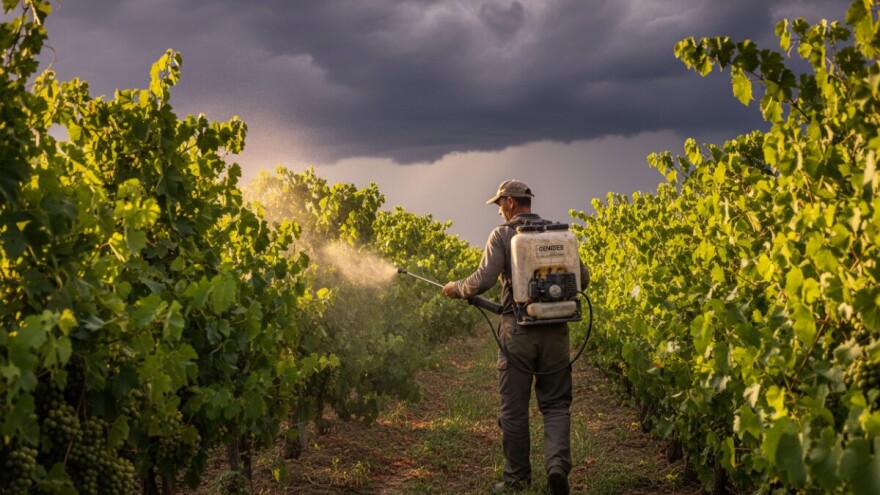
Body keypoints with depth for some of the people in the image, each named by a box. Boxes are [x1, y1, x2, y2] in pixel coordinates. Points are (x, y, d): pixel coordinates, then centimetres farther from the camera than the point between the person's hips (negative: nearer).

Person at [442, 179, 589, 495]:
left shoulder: (502, 234, -3)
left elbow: (484, 279, -12)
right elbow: (582, 278, 7)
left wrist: (456, 289, 6)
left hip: (517, 330, -3)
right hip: (554, 329, 3)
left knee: (514, 408, 8)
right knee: (555, 403, 9)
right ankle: (558, 465, -12)